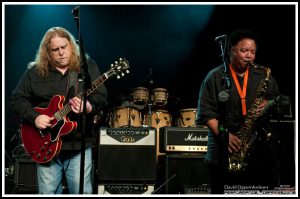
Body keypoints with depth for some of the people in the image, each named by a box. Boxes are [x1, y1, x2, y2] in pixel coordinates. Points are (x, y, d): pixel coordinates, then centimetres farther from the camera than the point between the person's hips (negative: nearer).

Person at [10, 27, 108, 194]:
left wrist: (89, 107, -24)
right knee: (48, 192, 4)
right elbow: (18, 99, 5)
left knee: (82, 192, -2)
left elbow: (101, 97, -2)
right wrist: (35, 117, -11)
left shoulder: (88, 67, 4)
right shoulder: (35, 72, 5)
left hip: (79, 144, -1)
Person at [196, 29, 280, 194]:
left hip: (260, 154, 2)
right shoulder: (215, 77, 2)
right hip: (224, 156, -2)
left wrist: (268, 104, -5)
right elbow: (206, 113, -3)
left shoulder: (263, 76, 11)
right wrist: (224, 135, -15)